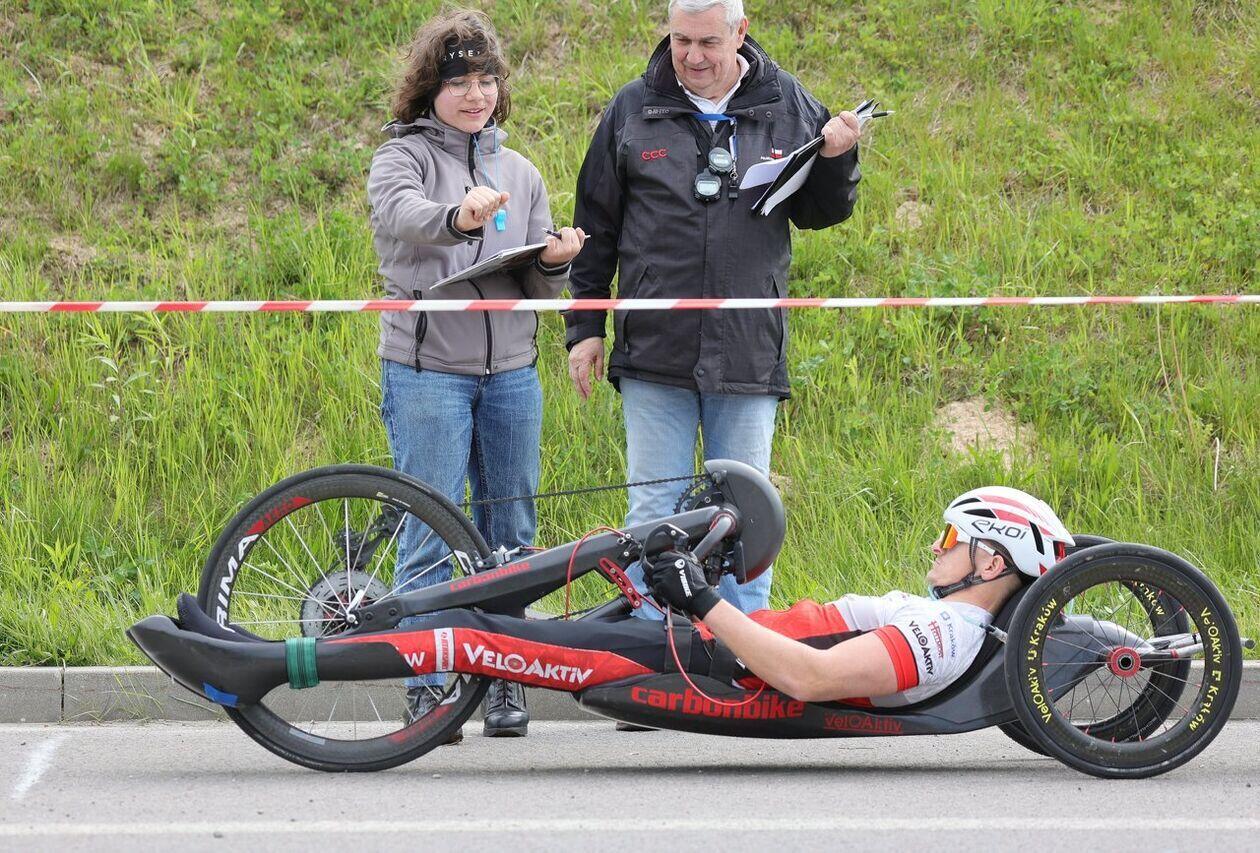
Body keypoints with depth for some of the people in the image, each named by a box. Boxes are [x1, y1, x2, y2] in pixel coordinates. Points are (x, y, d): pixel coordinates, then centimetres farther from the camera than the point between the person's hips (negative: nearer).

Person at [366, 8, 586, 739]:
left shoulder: (521, 174, 15)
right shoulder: (404, 157, 0)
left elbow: (542, 289, 14)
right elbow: (398, 214, -24)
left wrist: (556, 263, -11)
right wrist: (457, 217, -46)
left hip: (511, 372, 5)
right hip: (426, 370, -5)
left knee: (511, 536, 7)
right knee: (431, 536, -6)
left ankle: (507, 680, 14)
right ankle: (425, 686, -3)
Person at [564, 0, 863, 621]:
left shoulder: (787, 106, 4)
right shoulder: (632, 110, 4)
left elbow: (818, 214, 12)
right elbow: (596, 227, 10)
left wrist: (836, 161, -8)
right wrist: (584, 327, 8)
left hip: (749, 354, 0)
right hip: (653, 355, 0)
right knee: (654, 510, 3)